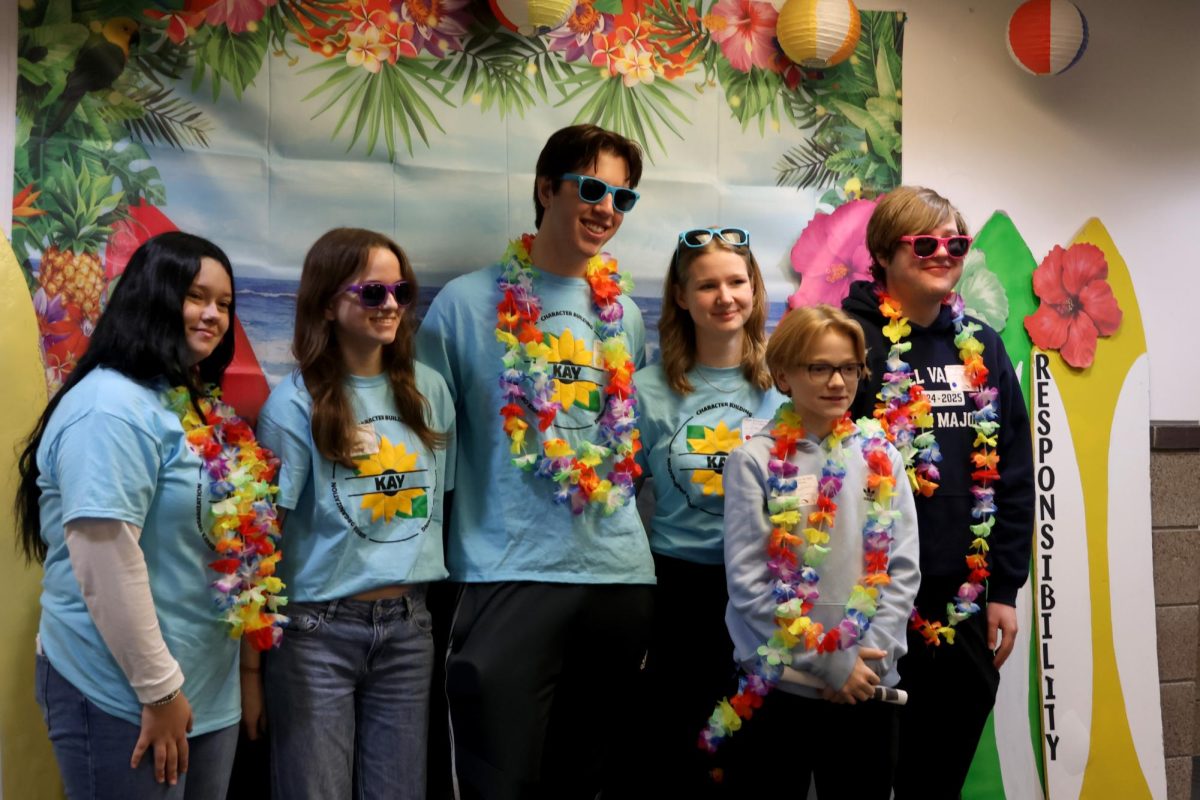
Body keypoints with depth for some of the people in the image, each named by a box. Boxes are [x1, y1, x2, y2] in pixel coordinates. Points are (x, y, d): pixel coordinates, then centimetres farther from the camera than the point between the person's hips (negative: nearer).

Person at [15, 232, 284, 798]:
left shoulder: (200, 406, 11)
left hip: (208, 687, 9)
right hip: (123, 695, -9)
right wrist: (158, 688, -21)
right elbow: (105, 566, -24)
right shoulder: (112, 407, -18)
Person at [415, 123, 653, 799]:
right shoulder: (468, 302, -3)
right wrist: (431, 567, -3)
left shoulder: (624, 312, 11)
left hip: (621, 574, 5)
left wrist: (640, 536, 14)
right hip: (508, 575, -4)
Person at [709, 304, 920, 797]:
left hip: (868, 688, 3)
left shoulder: (882, 458, 6)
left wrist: (870, 655, -10)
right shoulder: (754, 461, -4)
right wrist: (828, 662, -13)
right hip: (777, 688, -3)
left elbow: (903, 569, 3)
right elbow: (748, 581, -10)